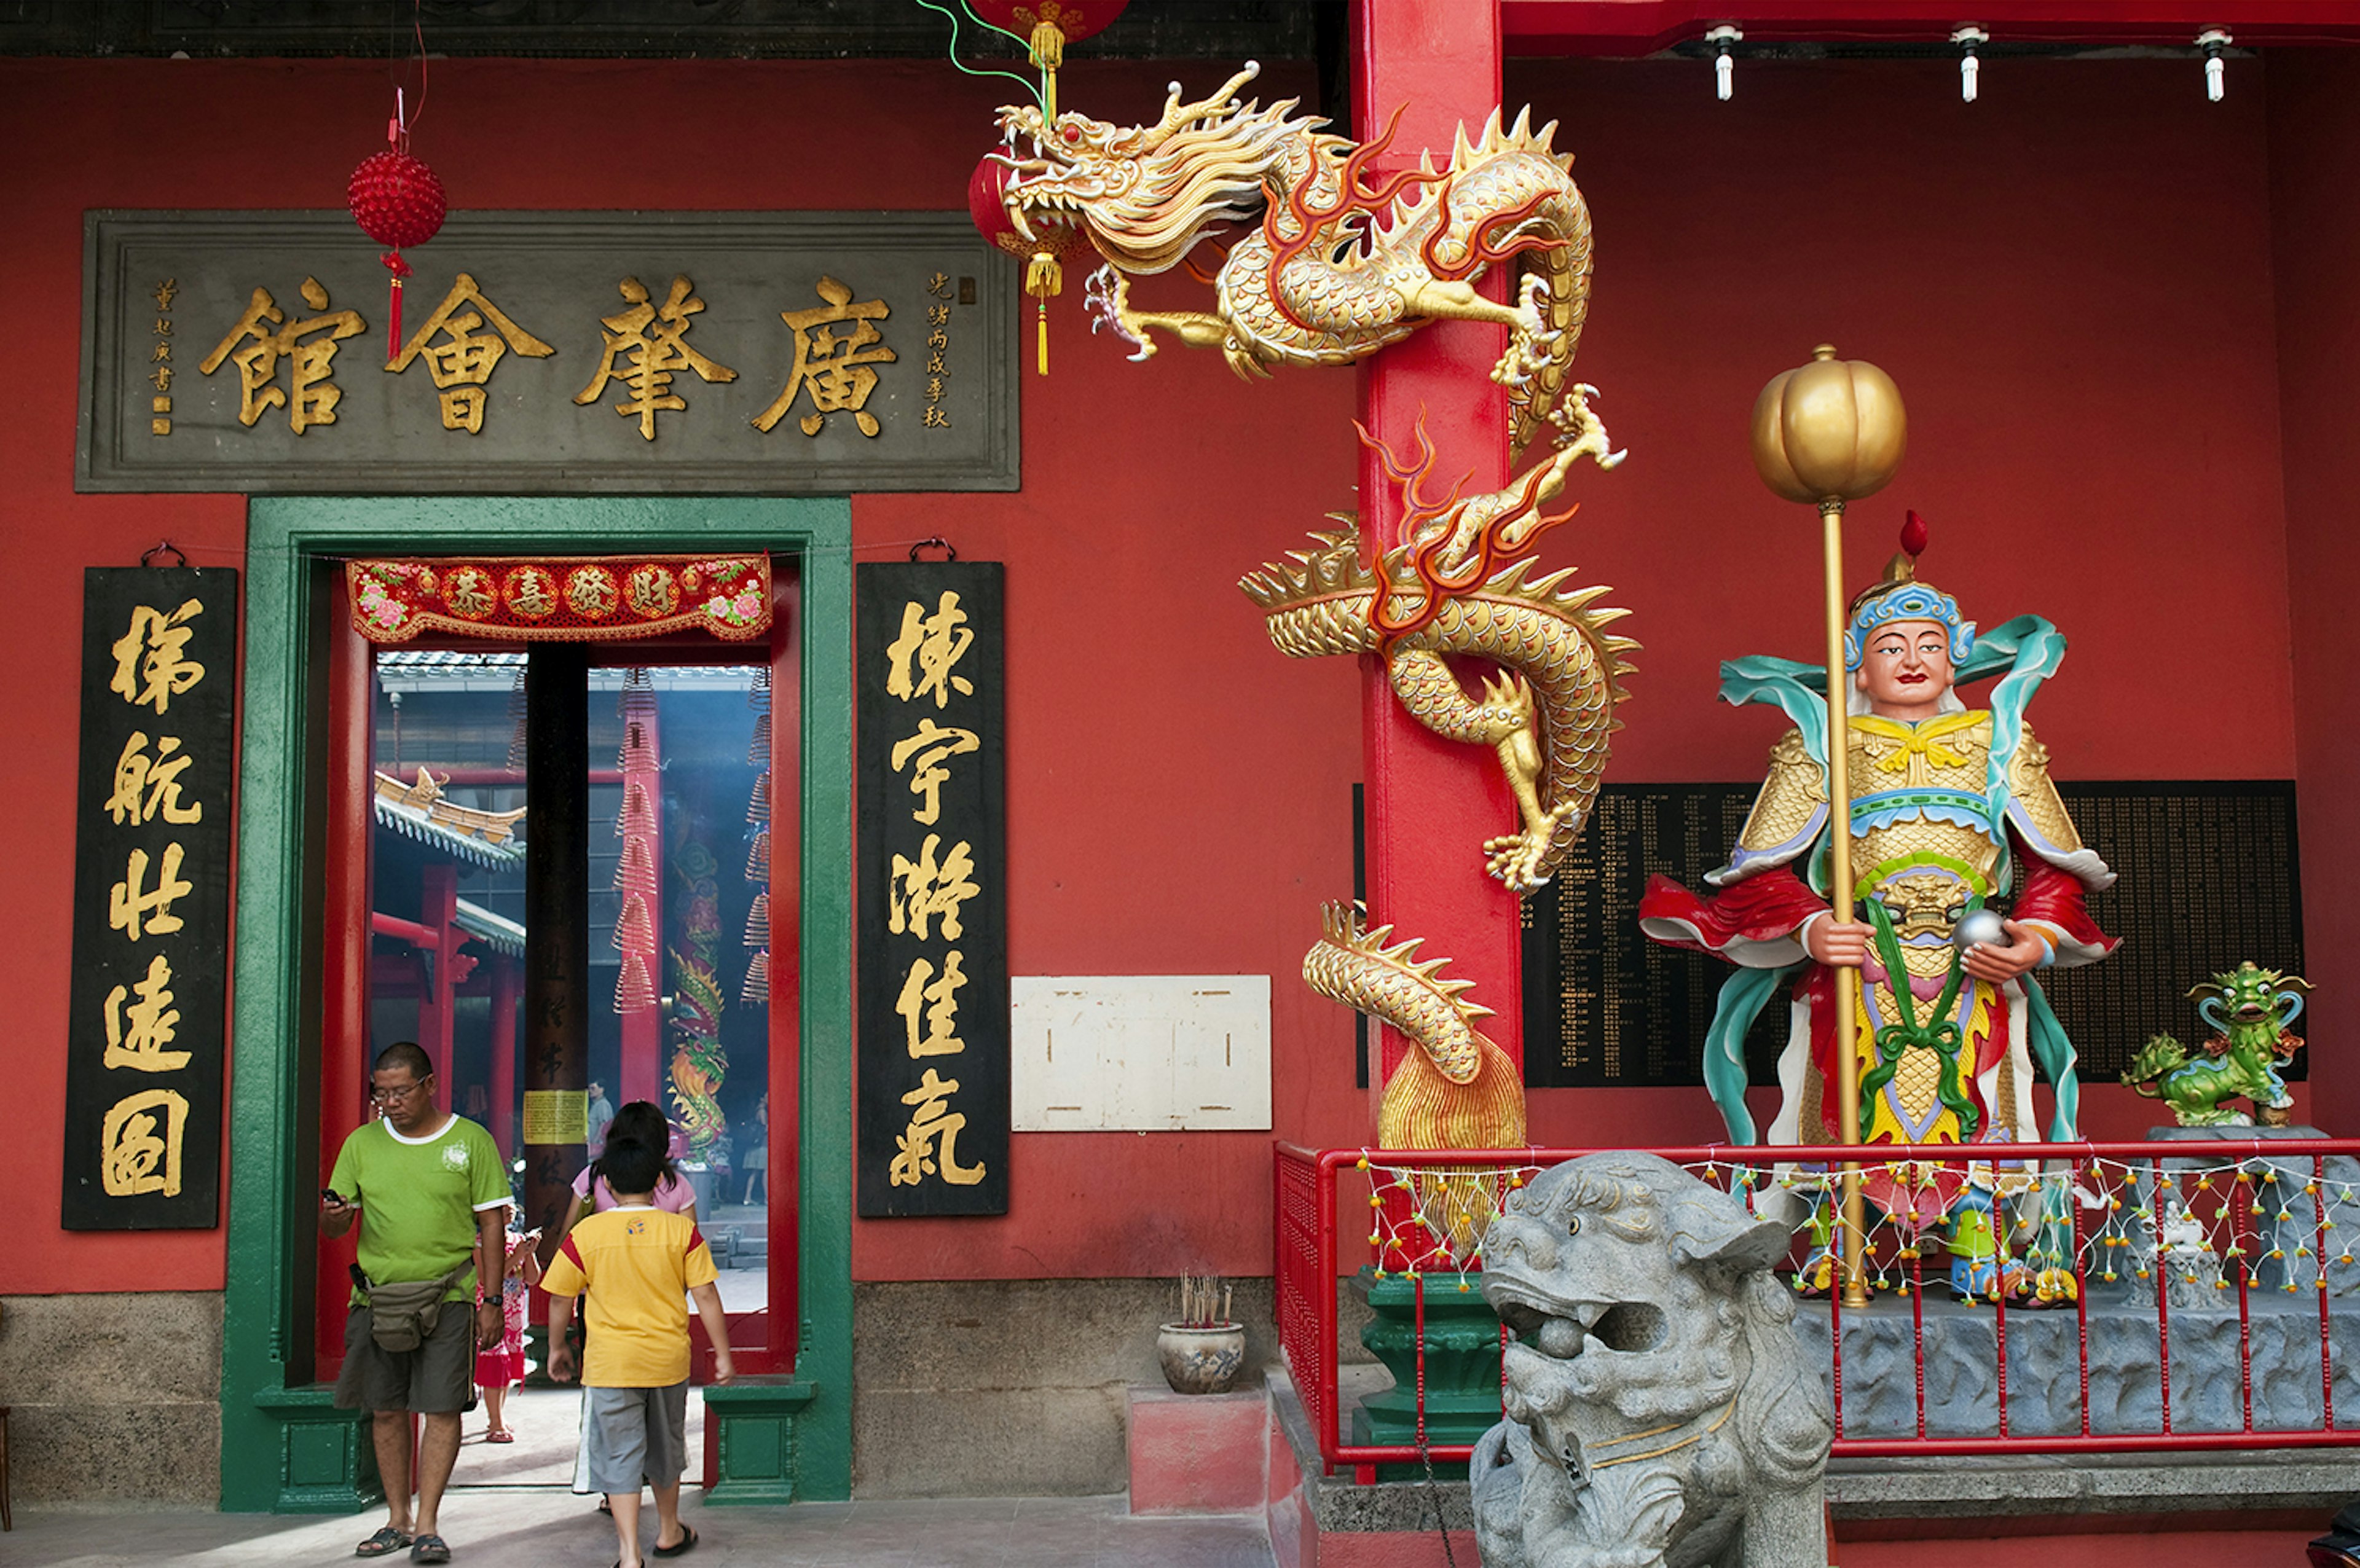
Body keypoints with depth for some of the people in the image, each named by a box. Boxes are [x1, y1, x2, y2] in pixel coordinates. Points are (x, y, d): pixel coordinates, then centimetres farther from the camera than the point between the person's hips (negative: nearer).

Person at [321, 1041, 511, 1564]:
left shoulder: (471, 1141, 1)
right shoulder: (362, 1144, 8)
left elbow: (492, 1225, 2)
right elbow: (335, 1227, 10)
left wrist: (492, 1301, -3)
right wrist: (332, 1216, -15)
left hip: (448, 1296, -3)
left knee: (442, 1408, -6)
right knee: (386, 1411, 7)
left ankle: (428, 1525, -1)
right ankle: (398, 1519, 18)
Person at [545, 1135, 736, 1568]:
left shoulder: (586, 1234, -6)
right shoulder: (682, 1230, -5)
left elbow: (560, 1299, 0)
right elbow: (705, 1295, -4)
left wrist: (558, 1347, 16)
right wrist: (722, 1353, 4)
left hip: (610, 1364, -2)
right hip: (669, 1360, 2)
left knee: (619, 1455, 3)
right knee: (665, 1448, 20)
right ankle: (669, 1532, 37)